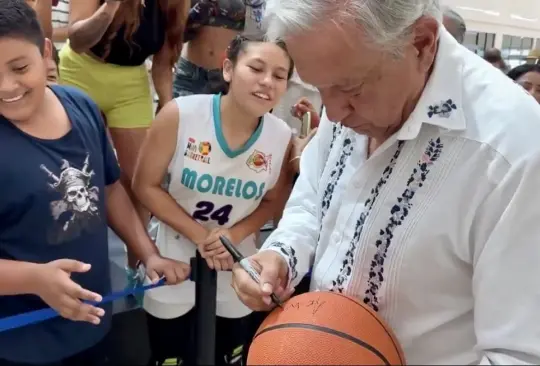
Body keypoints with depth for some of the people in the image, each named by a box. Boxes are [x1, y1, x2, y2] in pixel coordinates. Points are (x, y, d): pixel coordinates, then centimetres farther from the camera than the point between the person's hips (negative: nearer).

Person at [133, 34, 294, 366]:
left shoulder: (282, 137, -14)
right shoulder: (180, 115, -21)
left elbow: (271, 201, 1)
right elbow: (146, 186, -13)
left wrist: (236, 233, -16)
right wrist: (199, 235, -19)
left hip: (236, 269, 2)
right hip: (175, 262, -2)